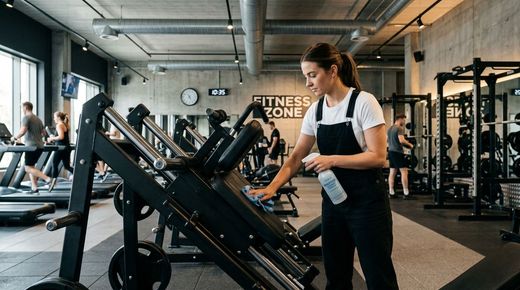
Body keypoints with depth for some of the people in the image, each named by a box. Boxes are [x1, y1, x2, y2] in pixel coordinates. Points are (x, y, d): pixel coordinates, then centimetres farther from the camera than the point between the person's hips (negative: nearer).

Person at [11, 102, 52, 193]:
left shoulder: (26, 117, -8)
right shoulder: (38, 119, 18)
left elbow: (23, 131, -20)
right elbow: (43, 133, 21)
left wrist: (15, 138, -5)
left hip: (32, 146, -8)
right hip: (40, 146, 8)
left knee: (28, 168, -5)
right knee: (31, 166, 15)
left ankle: (47, 179, -17)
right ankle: (34, 188, 11)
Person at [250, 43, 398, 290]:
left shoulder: (364, 102, -13)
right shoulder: (315, 111, 5)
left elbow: (378, 156, -17)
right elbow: (297, 156, 5)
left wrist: (333, 160, -22)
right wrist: (272, 187, -6)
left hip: (367, 200, -6)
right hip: (333, 199, 6)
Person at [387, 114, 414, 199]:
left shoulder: (390, 128, 16)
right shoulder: (399, 128, -13)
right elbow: (401, 140, -24)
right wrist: (410, 144, -10)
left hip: (391, 151, 9)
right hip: (398, 152, -9)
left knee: (392, 172, 8)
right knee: (404, 172, -6)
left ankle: (391, 192, 9)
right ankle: (406, 193, -7)